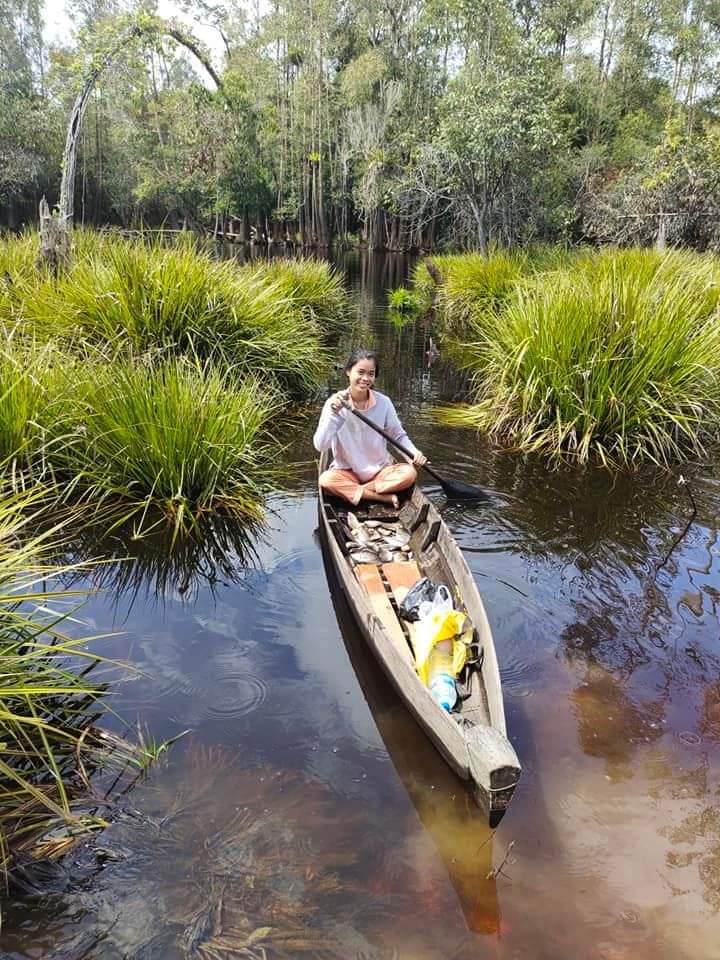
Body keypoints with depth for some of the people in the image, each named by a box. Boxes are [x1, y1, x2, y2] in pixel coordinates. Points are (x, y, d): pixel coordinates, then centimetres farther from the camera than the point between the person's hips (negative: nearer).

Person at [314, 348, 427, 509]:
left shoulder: (383, 402, -8)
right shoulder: (334, 403, -11)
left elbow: (399, 436, 3)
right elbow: (320, 446, -20)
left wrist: (415, 452, -16)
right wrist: (333, 414, -30)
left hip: (381, 470, 2)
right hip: (347, 472, -1)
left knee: (409, 473, -25)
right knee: (326, 480, -32)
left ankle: (359, 491, -17)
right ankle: (383, 497, -24)